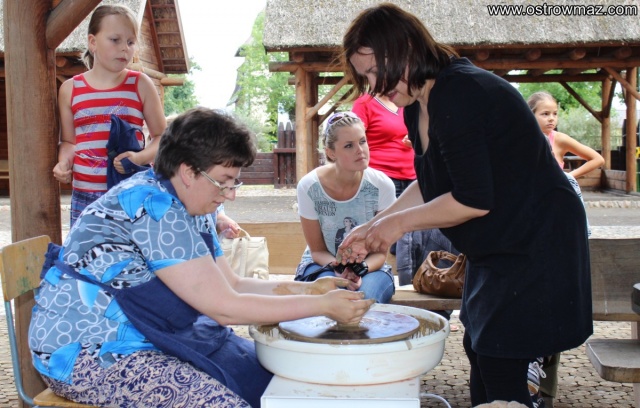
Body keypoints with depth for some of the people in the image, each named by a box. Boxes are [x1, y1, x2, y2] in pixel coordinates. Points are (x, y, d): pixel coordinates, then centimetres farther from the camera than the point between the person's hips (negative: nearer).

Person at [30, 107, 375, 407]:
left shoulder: (187, 208, 7)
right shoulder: (154, 206, -23)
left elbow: (229, 285, 7)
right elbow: (224, 307, -24)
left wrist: (308, 289, -4)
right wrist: (323, 305, -19)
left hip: (140, 341, 9)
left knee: (260, 372, 0)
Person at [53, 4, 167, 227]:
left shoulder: (140, 84, 2)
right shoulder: (69, 89, 7)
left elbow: (161, 136, 5)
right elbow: (68, 141, 16)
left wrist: (140, 158, -14)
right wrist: (63, 163, -5)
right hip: (84, 195, 2)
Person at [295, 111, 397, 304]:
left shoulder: (382, 185, -18)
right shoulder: (309, 187, -18)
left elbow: (380, 251, -8)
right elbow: (317, 250, -7)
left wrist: (360, 271, -29)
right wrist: (339, 270, -28)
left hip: (370, 266, 0)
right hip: (322, 264, 0)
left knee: (365, 299, -33)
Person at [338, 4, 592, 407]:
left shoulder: (457, 94, -25)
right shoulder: (419, 106, 5)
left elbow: (473, 201, -26)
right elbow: (431, 186, 14)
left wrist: (400, 222, -14)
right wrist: (373, 227, 6)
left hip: (536, 244, -10)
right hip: (496, 246, 10)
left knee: (501, 365, -5)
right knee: (479, 350, 17)